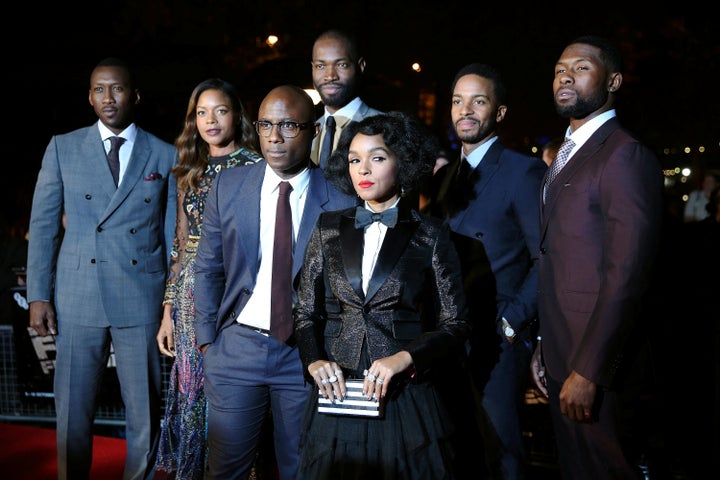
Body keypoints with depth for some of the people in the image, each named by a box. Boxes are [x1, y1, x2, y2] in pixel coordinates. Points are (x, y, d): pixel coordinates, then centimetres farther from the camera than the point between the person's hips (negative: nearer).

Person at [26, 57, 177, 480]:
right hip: (77, 300, 0)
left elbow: (174, 234, 6)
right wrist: (39, 295, 0)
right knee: (73, 413, 7)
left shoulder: (165, 155, 5)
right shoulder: (63, 148, 6)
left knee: (145, 415, 7)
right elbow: (43, 226, 6)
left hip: (142, 300, 0)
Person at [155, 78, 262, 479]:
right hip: (191, 296, 5)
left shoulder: (254, 167, -4)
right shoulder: (191, 173, 13)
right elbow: (180, 246, 15)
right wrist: (169, 311, 12)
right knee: (192, 390, 10)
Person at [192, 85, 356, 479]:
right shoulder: (228, 186, 0)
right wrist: (206, 339, 4)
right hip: (237, 347, 2)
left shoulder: (341, 200, -7)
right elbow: (207, 268, 7)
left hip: (306, 353, -1)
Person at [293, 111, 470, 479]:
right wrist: (314, 361, -9)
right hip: (337, 394, 2)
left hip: (406, 397, -2)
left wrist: (405, 358, -16)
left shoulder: (430, 235, -1)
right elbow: (306, 314, 10)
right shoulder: (329, 230, 6)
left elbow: (455, 325, -1)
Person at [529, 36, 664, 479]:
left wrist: (587, 371, -22)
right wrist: (545, 348, 11)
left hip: (597, 365, -8)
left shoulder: (625, 155, -14)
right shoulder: (566, 157, 15)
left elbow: (627, 275, -21)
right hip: (561, 359, 9)